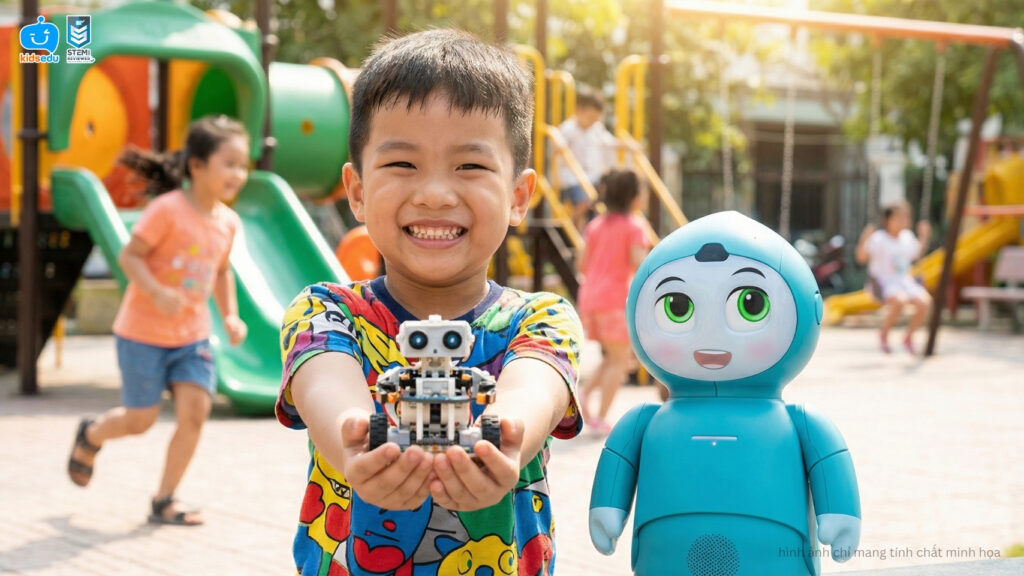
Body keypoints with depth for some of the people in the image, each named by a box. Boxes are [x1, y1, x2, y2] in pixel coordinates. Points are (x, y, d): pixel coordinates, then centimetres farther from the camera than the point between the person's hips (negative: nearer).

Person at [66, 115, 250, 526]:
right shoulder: (168, 210, -19)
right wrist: (157, 293, -32)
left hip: (192, 336, 5)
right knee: (140, 420, 3)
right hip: (144, 331, -5)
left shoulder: (228, 223, 1)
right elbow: (129, 255, -18)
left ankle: (164, 500, 6)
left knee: (195, 409, -9)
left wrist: (230, 315, 6)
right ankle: (90, 435, 38)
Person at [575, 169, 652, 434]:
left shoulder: (596, 224, 13)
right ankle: (601, 417, -2)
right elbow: (638, 263, -16)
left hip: (589, 297, 7)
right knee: (619, 360, 3)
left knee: (613, 357, 20)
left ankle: (584, 393, 0)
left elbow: (581, 263, 9)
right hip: (615, 298, -7)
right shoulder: (633, 226, -5)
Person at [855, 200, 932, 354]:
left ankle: (908, 337, 3)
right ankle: (884, 335, -8)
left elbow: (916, 254, 28)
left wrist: (924, 237, 20)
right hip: (883, 283, -6)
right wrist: (864, 239, -31)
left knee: (924, 301, -22)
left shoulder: (907, 237, 8)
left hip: (905, 281, 6)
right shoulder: (878, 238, -11)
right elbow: (861, 258, -18)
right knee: (899, 301, -36)